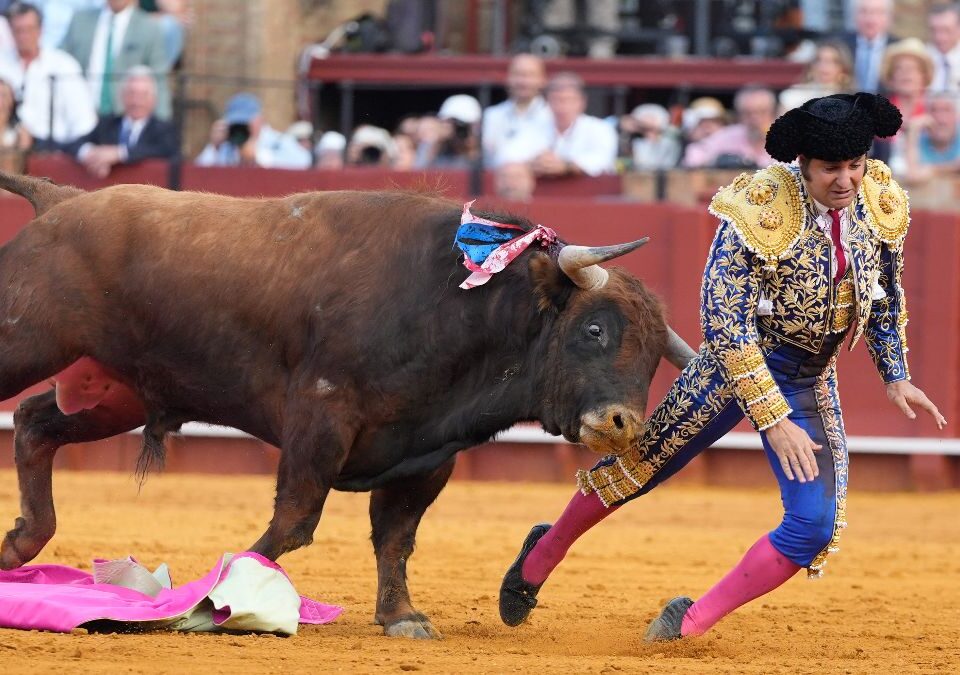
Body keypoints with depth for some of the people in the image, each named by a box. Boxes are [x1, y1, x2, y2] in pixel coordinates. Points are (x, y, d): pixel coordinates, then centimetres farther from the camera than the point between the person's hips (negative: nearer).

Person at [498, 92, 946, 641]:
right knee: (641, 467, 10)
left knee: (817, 525, -10)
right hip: (736, 364, -4)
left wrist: (896, 375, 6)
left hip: (811, 384, 4)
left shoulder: (881, 203, -10)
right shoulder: (760, 212, -27)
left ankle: (694, 622, 0)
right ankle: (544, 555, 37)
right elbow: (725, 324, -25)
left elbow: (886, 296, 11)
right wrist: (772, 420, -28)